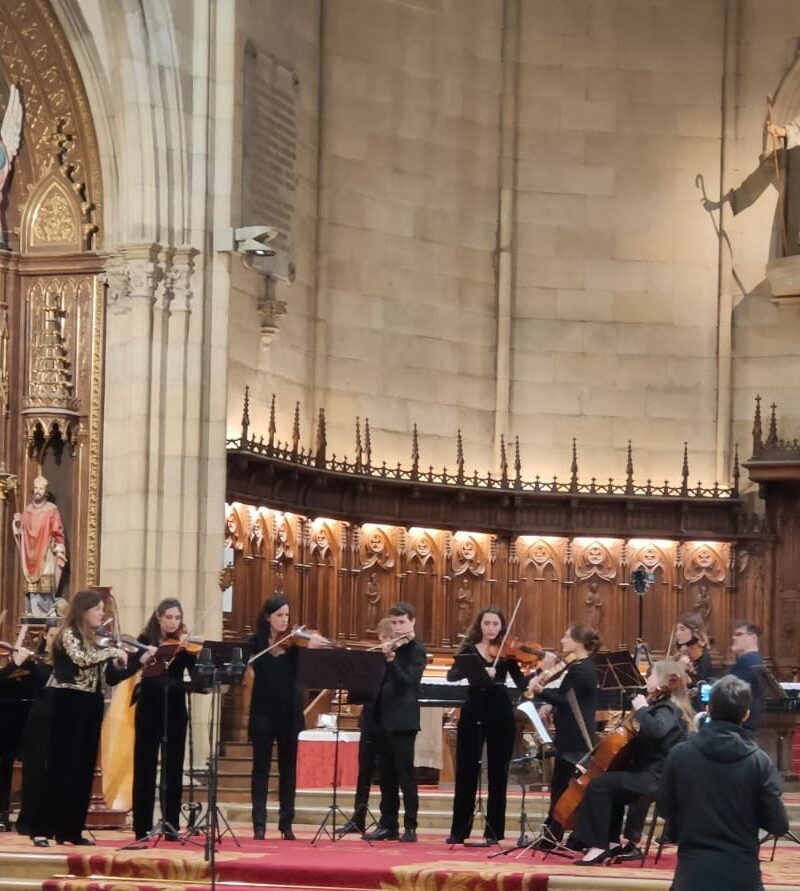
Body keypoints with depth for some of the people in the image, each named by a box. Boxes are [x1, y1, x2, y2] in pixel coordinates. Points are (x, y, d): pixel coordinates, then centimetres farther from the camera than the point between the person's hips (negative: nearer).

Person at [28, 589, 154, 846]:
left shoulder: (93, 641, 15)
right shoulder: (68, 635, -6)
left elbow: (113, 677, 11)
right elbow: (80, 659, -27)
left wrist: (140, 661, 2)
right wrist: (111, 652, -18)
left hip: (90, 707, 8)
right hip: (70, 706, -8)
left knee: (83, 770, 7)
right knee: (61, 768, -9)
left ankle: (70, 830, 11)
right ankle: (41, 829, -8)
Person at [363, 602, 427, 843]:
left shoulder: (416, 651, -6)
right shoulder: (393, 648, 15)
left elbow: (408, 680, -19)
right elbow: (384, 680, 15)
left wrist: (391, 659, -27)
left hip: (403, 721, -7)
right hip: (384, 718, 7)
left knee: (405, 774, -5)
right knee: (386, 775, 8)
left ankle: (410, 826, -3)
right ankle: (388, 825, 13)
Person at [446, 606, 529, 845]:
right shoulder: (469, 650, 4)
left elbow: (521, 683, -5)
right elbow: (452, 675, -12)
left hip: (500, 715, 0)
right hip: (473, 713, 0)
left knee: (498, 774, 3)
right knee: (466, 773, 2)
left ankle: (493, 831, 9)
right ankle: (459, 830, 8)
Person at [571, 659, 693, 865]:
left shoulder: (667, 710, -15)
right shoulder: (668, 707, 16)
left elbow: (655, 729, -37)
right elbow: (649, 733, 29)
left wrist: (641, 709, -23)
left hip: (655, 779, -11)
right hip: (652, 774, 11)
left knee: (599, 785, -21)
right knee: (611, 783, 28)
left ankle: (599, 846, -19)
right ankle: (612, 842, 24)